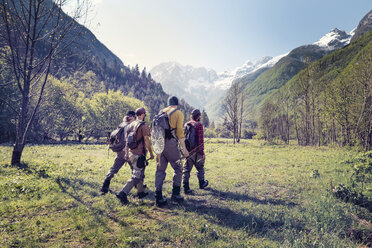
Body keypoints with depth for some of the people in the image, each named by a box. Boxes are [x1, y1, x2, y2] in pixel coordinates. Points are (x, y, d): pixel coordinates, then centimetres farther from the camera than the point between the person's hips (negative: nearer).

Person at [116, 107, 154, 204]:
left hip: (131, 153, 8)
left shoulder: (131, 125, 10)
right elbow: (147, 141, -14)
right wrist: (151, 153, -5)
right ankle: (123, 193, -12)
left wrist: (127, 153, 21)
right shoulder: (144, 125, -12)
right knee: (136, 176, -5)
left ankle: (141, 192, 30)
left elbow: (127, 141, 14)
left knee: (140, 174, 21)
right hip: (139, 154, -8)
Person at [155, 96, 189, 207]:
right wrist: (184, 148, -8)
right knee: (178, 168, 11)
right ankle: (175, 194, 12)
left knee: (160, 170, 9)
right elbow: (179, 131, -8)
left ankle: (158, 197, 9)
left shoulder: (161, 112, 16)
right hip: (171, 143, -5)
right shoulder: (178, 113, 1)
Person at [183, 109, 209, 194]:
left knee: (186, 169, 6)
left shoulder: (186, 124, 8)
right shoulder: (199, 125, -11)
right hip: (196, 151, -4)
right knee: (200, 167, 16)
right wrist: (202, 152, -11)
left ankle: (186, 188, 3)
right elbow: (201, 140, -16)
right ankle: (201, 183, 33)